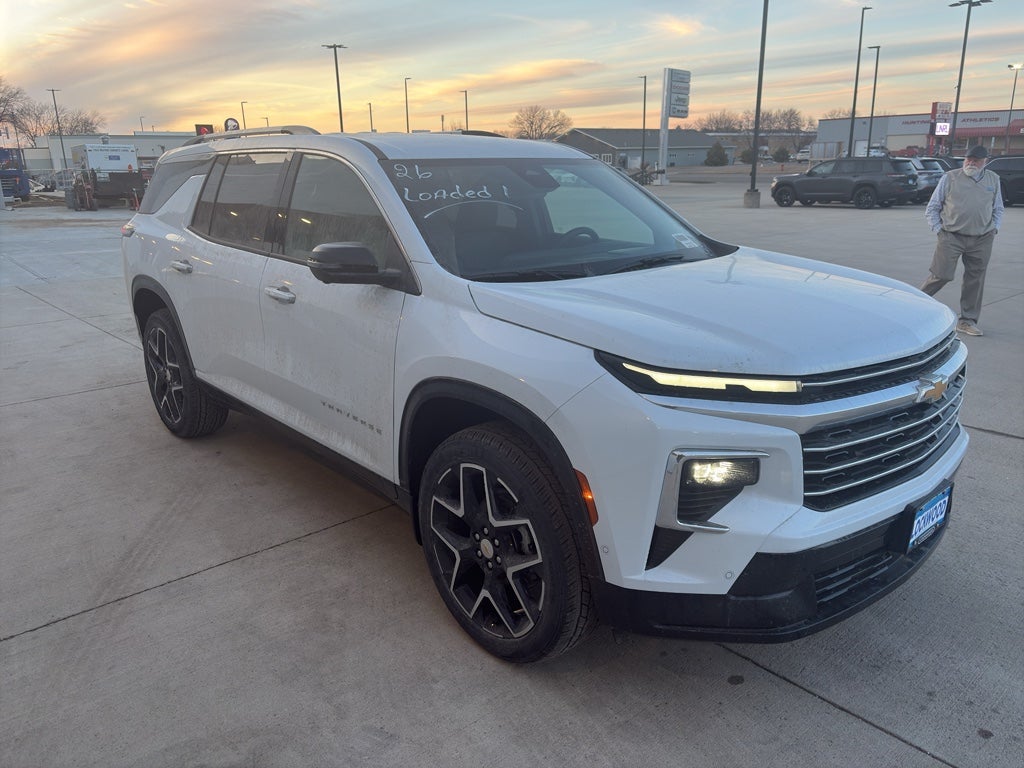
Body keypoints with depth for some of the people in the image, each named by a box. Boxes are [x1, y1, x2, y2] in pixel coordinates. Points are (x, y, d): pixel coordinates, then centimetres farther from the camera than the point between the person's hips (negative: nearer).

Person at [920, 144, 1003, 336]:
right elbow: (932, 209, 4)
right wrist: (939, 230, -4)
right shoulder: (950, 178, 1)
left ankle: (967, 321, 14)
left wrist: (995, 228, 8)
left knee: (975, 281, 5)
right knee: (941, 275, -11)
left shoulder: (993, 180, 13)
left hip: (982, 240, 4)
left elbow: (998, 209, 22)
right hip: (951, 237, -4)